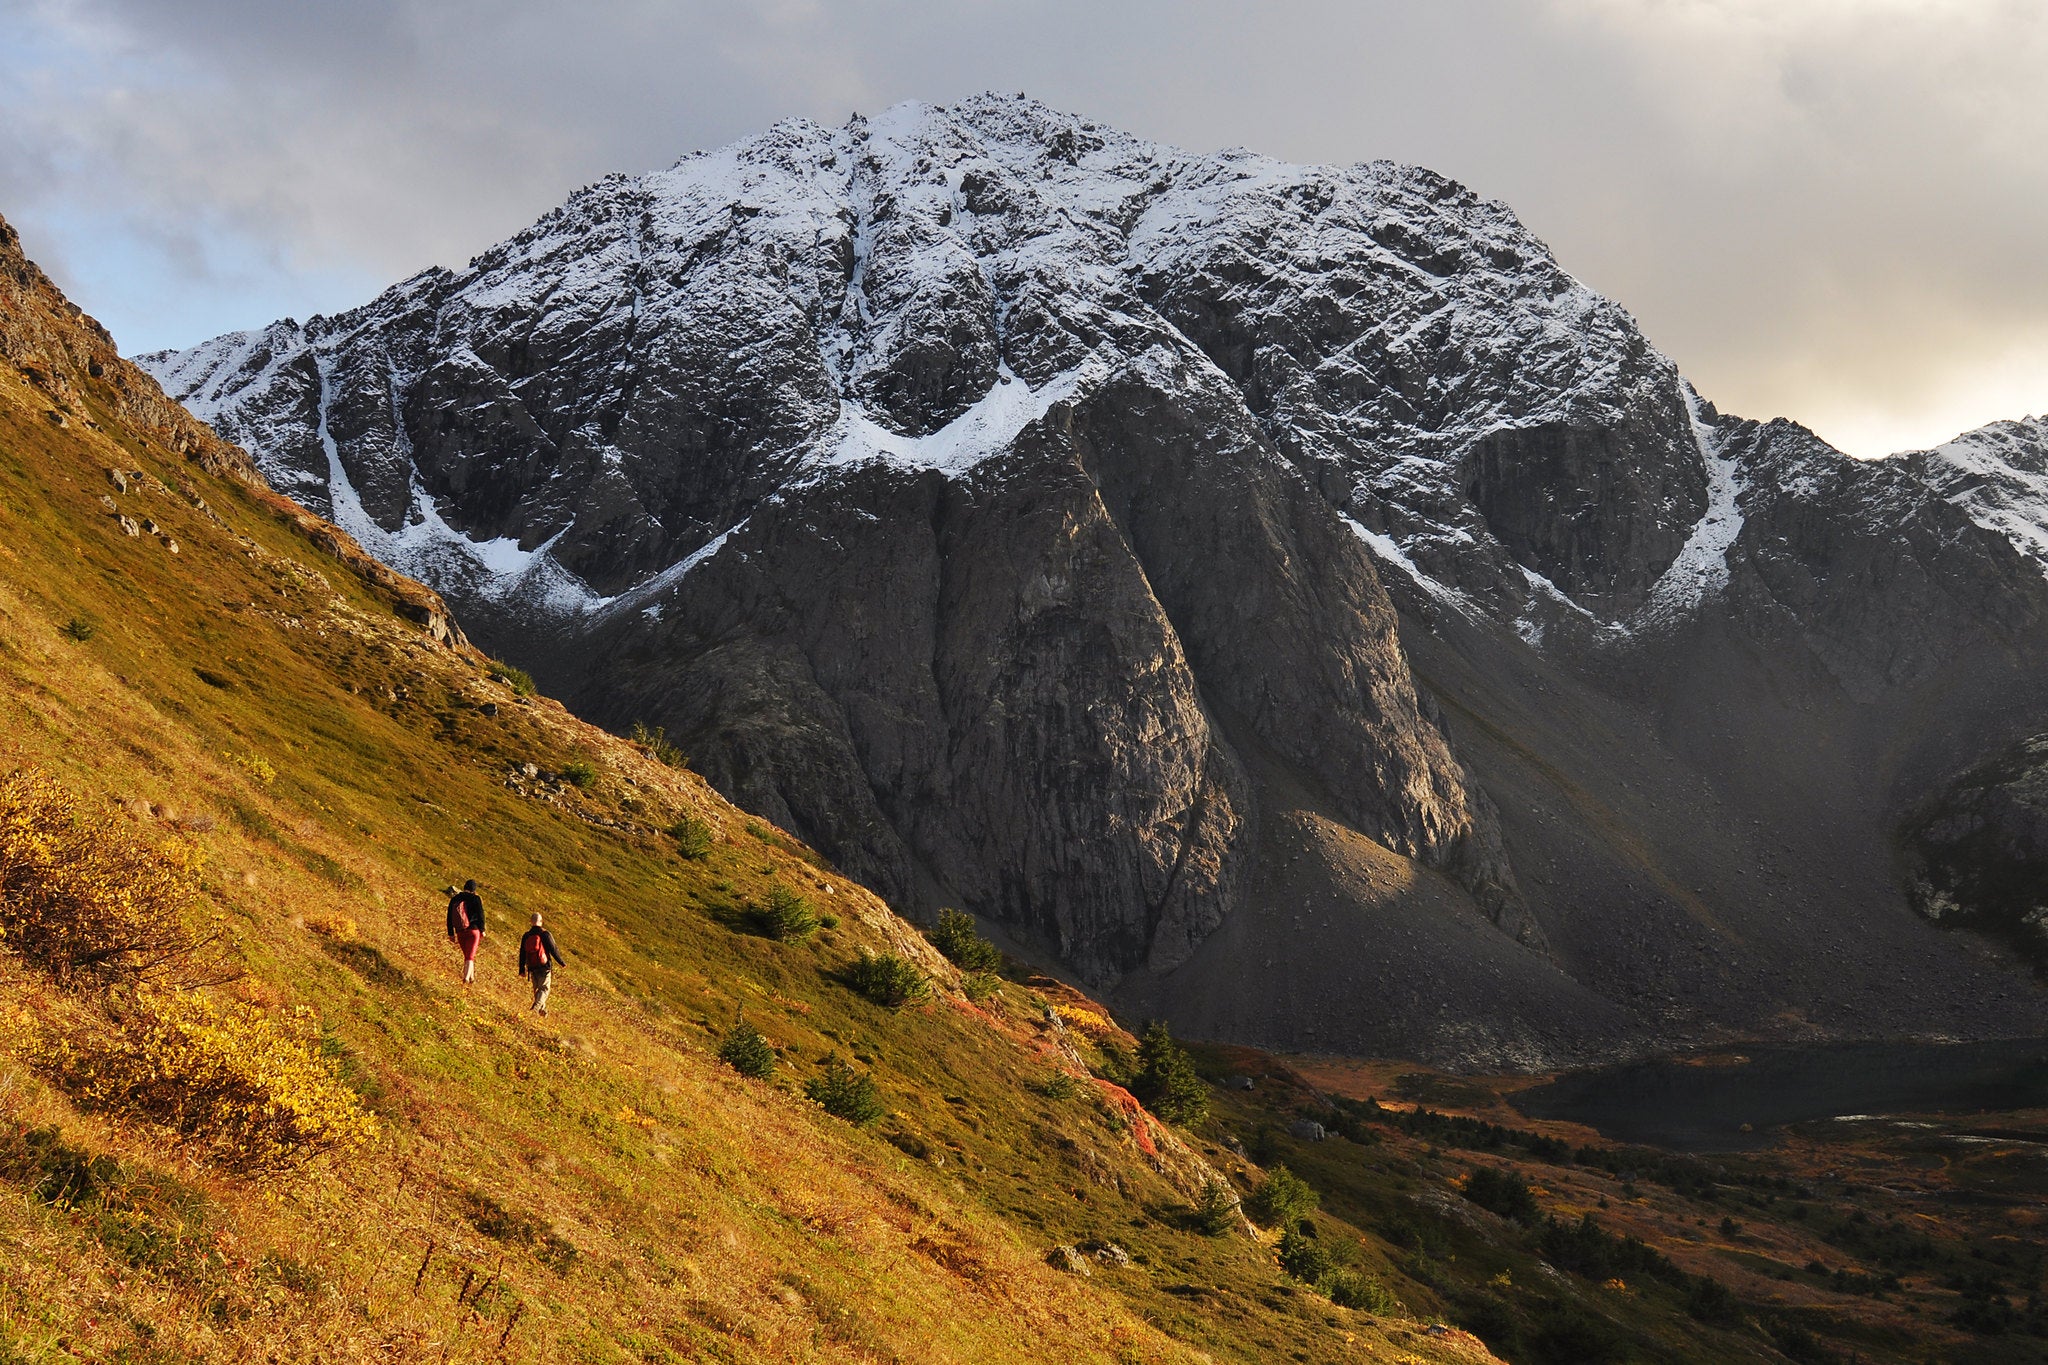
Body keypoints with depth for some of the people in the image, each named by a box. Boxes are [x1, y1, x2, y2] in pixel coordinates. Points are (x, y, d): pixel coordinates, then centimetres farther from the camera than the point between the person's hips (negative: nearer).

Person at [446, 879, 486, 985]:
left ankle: (471, 978, 26)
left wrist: (451, 934, 12)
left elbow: (449, 917, 8)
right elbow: (480, 915, -7)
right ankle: (466, 977, -25)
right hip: (473, 930, -4)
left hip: (460, 932, 4)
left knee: (467, 955, 19)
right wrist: (482, 930, 2)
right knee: (470, 956, -7)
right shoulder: (476, 898, -4)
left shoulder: (454, 899, 8)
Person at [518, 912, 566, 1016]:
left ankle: (542, 1009, 27)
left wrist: (522, 969, 14)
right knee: (544, 989, 1)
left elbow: (522, 954, 7)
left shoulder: (526, 936, 2)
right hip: (545, 967, -4)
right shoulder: (545, 934, -12)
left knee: (537, 988, 19)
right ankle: (537, 1006, -20)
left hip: (532, 968, 4)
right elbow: (554, 950, -10)